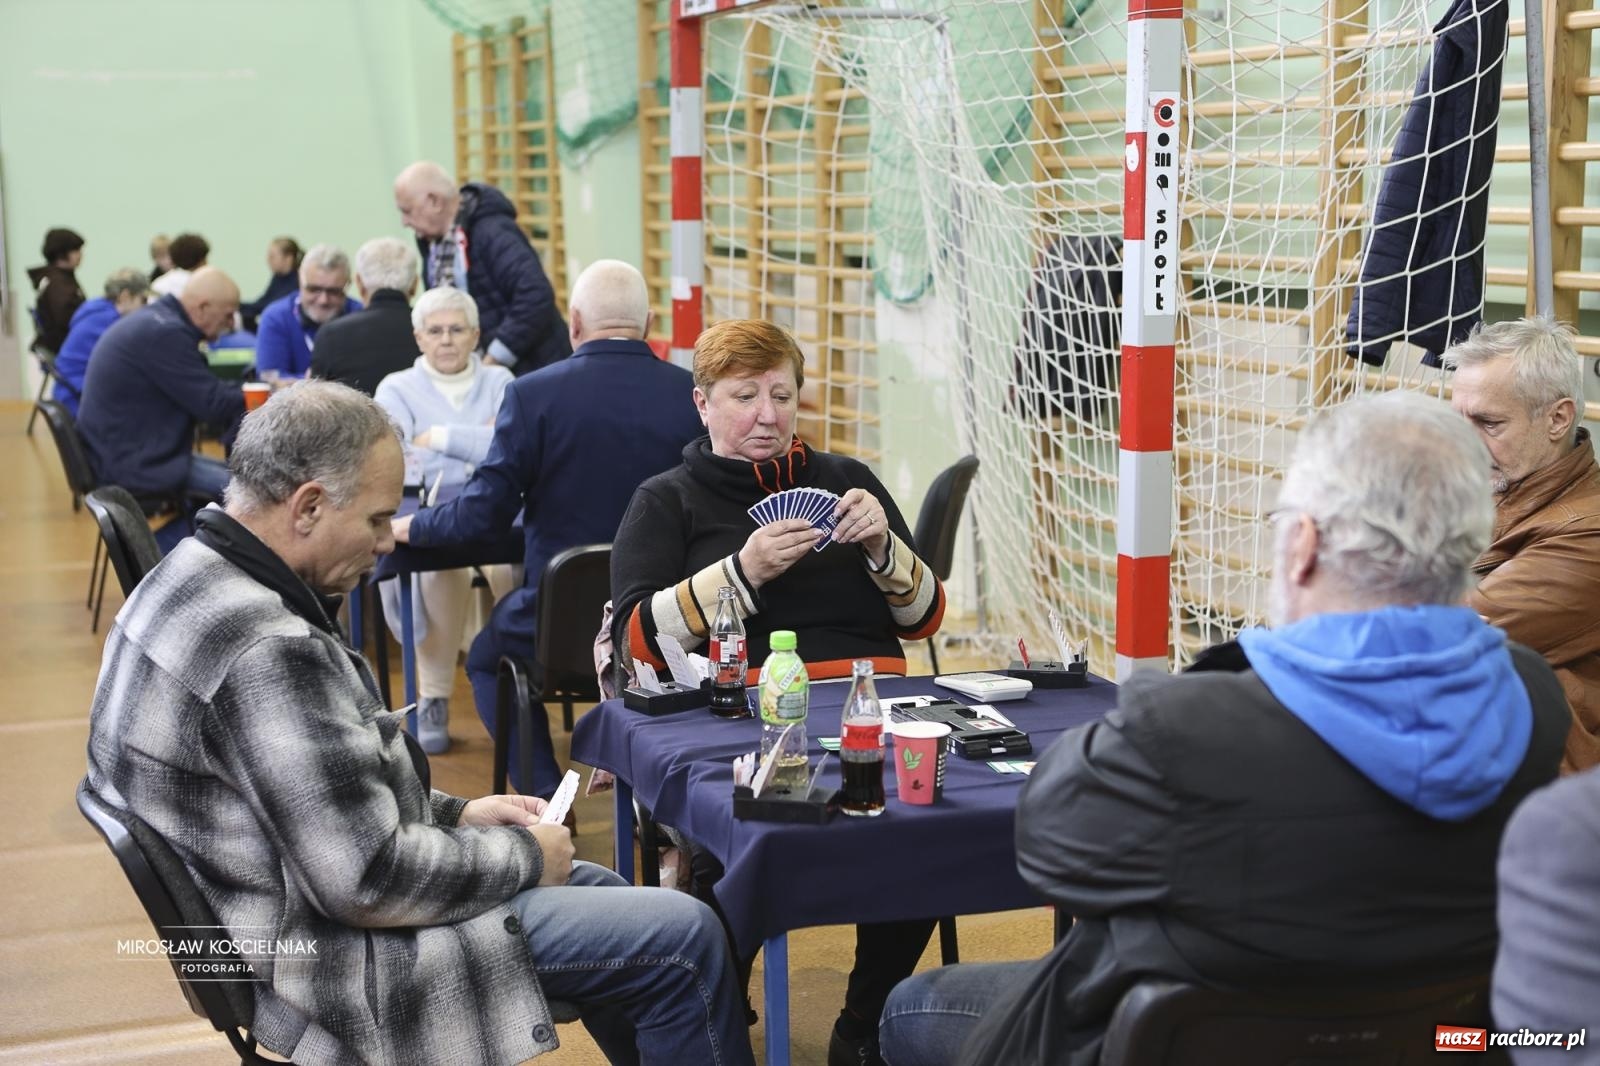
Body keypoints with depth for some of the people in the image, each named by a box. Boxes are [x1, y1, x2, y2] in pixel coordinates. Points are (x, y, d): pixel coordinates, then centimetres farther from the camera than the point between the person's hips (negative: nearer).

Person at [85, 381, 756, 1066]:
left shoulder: (191, 580, 4)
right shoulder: (266, 651, -29)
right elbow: (369, 880, -27)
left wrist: (454, 813, 9)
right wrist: (523, 855, -12)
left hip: (285, 912, 11)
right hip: (336, 962, -10)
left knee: (601, 892, 22)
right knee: (684, 941, -6)